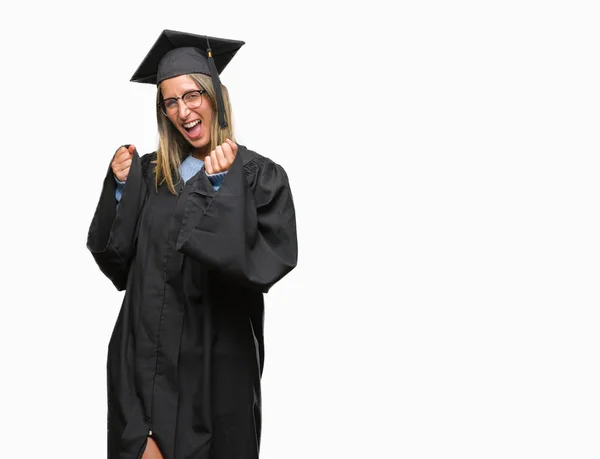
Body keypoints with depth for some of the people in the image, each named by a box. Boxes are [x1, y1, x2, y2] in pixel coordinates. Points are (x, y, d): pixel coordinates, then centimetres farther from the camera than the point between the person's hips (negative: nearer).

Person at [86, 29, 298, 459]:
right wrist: (120, 188, -6)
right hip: (146, 354, 3)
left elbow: (262, 265, -20)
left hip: (216, 359, -3)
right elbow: (117, 261, 4)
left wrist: (221, 187, -25)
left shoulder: (259, 176, -8)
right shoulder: (149, 173, 5)